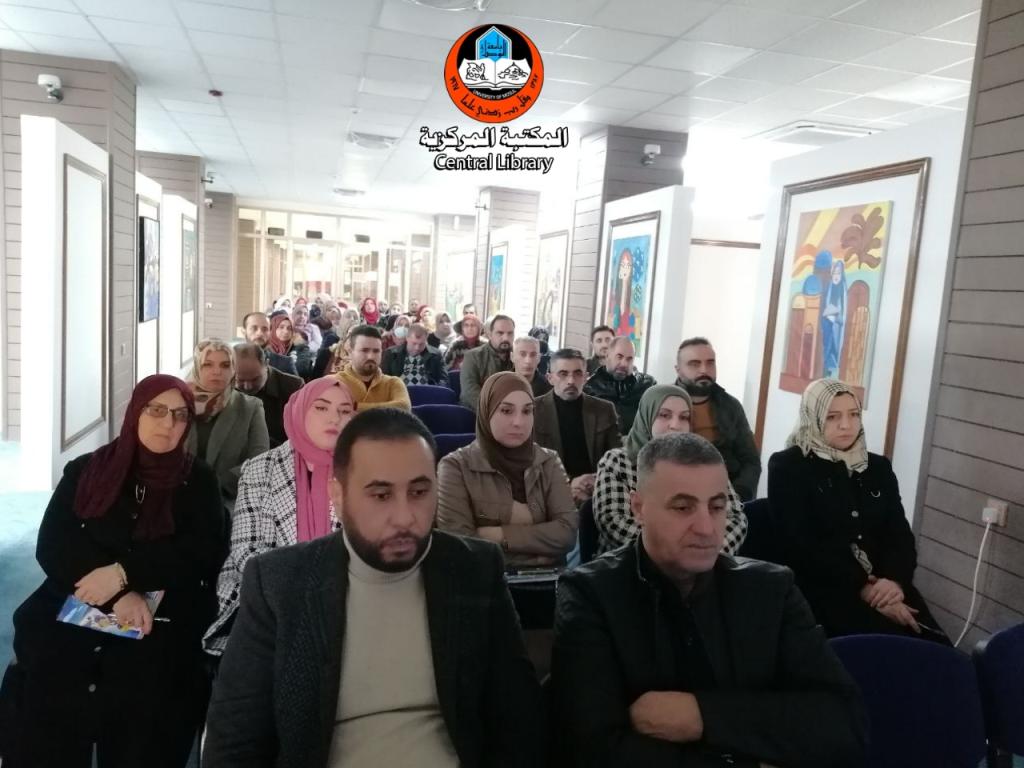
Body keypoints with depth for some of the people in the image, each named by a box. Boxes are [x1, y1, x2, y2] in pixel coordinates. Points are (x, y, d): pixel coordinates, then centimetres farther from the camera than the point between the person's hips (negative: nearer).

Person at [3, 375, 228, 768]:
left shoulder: (198, 481, 9)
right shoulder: (84, 470, 13)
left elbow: (206, 552, -1)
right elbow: (53, 545, 2)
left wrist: (124, 572, -13)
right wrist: (118, 595, -12)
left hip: (164, 621, -1)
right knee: (47, 690, -18)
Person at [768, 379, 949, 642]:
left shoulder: (878, 467, 18)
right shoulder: (787, 466, 1)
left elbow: (900, 534, 10)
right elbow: (800, 544, -7)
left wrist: (895, 580, -12)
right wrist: (861, 588, -16)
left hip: (883, 585, 5)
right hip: (823, 589, -5)